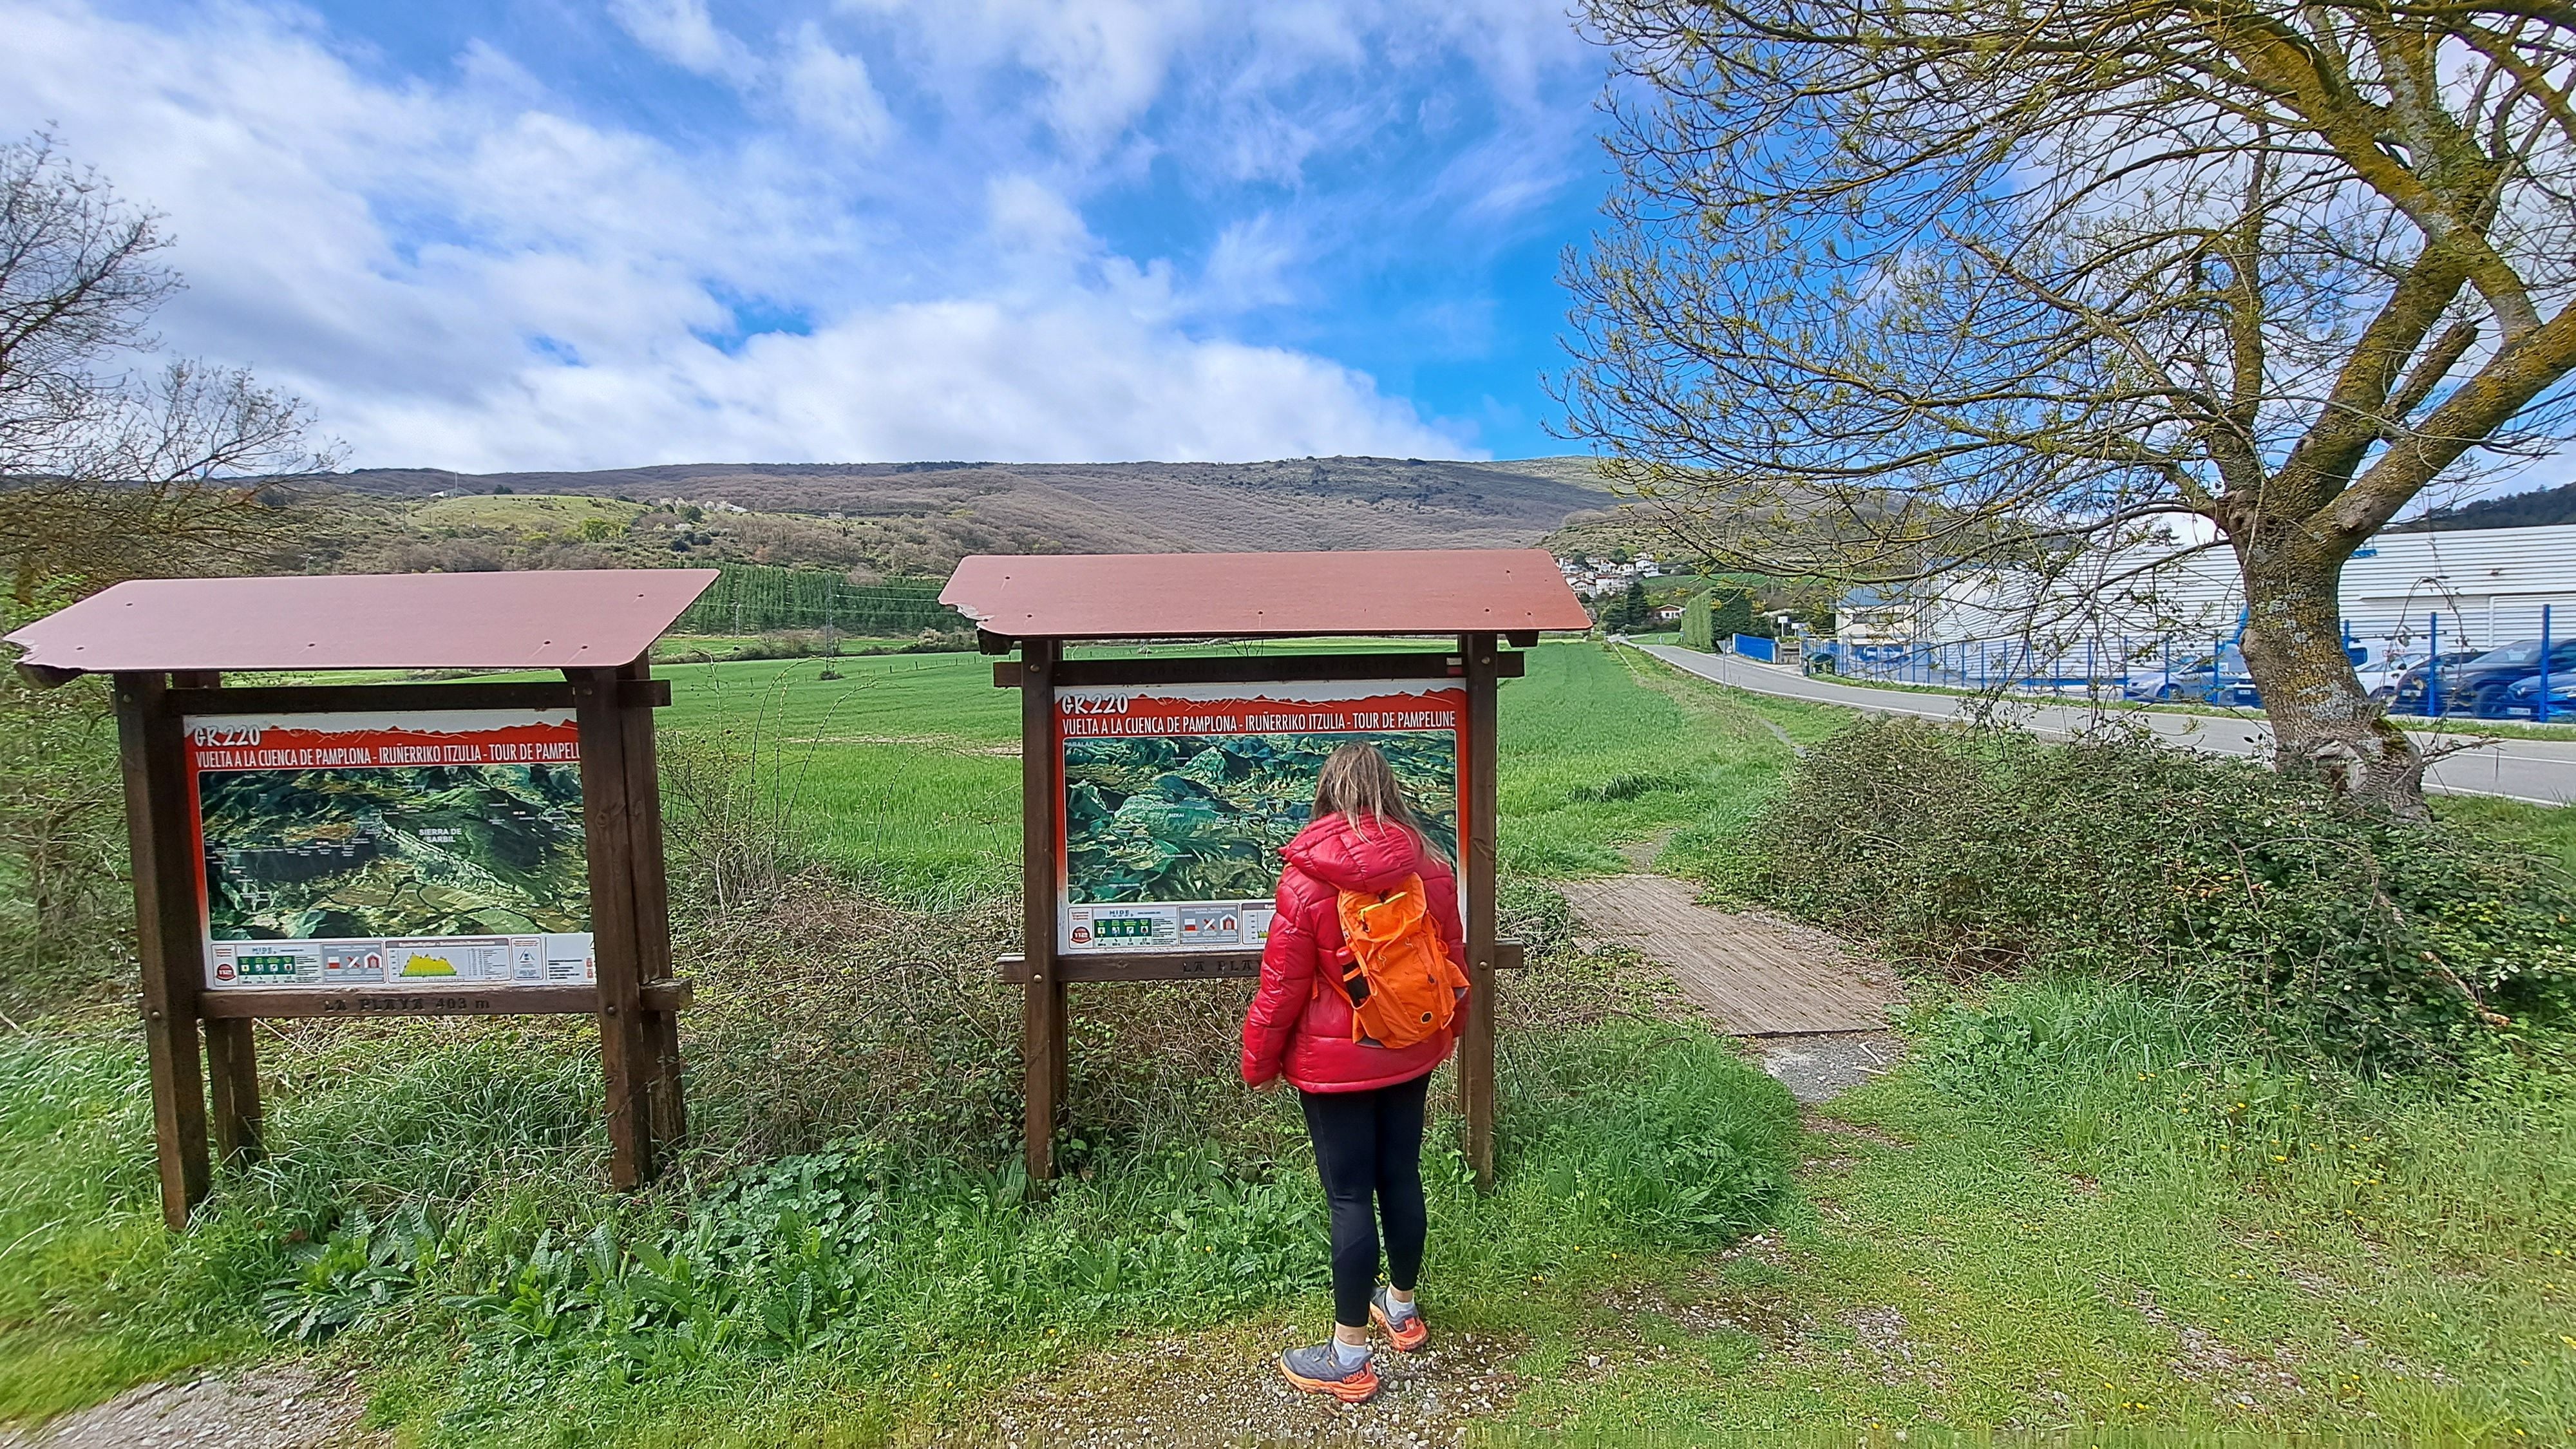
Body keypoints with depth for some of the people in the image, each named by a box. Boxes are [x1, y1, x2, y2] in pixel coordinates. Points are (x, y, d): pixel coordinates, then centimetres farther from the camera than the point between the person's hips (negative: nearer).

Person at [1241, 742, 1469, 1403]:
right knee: (1401, 1177, 20)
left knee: (1350, 1197, 6)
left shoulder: (1306, 880, -20)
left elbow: (1281, 985, -15)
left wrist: (1259, 1063, 1)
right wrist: (1444, 1036, 21)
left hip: (1333, 1063, -4)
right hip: (1410, 1055, 5)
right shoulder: (1432, 867, -7)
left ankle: (1349, 1358, 21)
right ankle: (1401, 1308, 42)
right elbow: (1454, 962, 4)